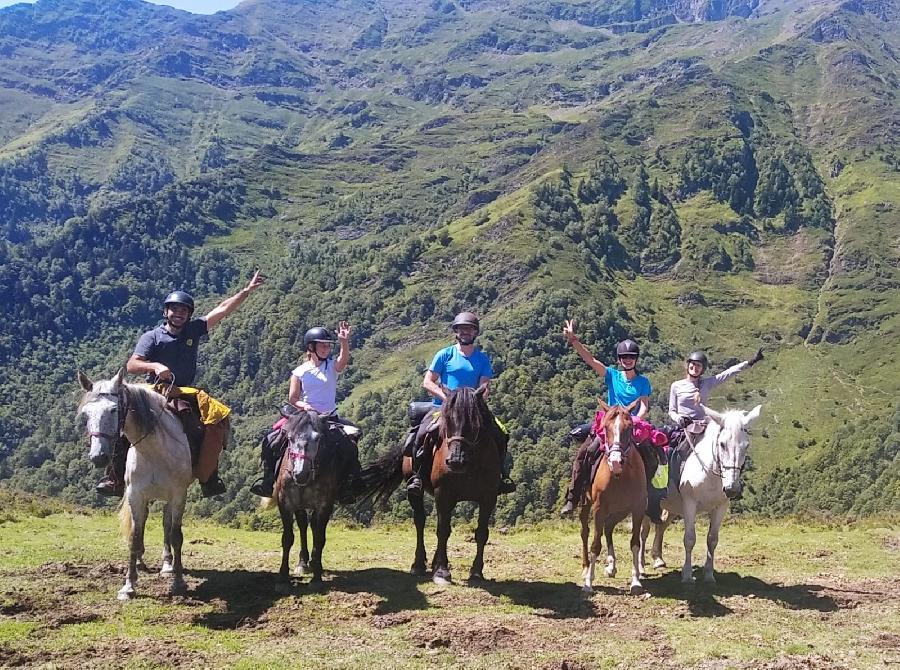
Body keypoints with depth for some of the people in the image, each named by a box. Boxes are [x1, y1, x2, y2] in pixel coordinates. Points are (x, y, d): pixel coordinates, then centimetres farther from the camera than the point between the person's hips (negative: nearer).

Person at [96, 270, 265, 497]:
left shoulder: (194, 331, 11)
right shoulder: (152, 337, 2)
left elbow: (223, 309, 9)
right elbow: (131, 365, -9)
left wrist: (248, 290, 6)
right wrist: (155, 366, -27)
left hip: (185, 395, 3)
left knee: (218, 419, -17)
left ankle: (207, 476, -9)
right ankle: (115, 477, -15)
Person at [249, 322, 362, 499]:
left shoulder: (332, 366, 2)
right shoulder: (300, 372, 1)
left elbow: (344, 359, -21)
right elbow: (292, 399, 2)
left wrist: (344, 342, -40)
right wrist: (304, 405, -19)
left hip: (330, 418, 0)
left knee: (350, 446, -21)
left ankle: (349, 486, -4)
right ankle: (268, 480, 8)